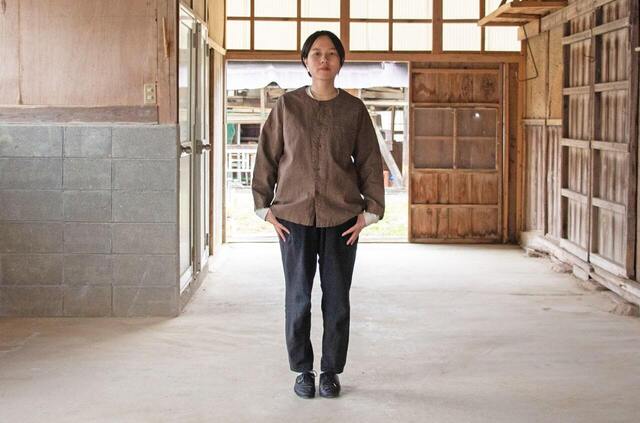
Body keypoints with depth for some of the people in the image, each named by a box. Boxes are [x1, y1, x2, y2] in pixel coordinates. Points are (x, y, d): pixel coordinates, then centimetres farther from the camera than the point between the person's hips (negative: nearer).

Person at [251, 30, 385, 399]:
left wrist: (370, 212, 0)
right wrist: (265, 207, 1)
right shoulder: (287, 106, 2)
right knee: (298, 298, 4)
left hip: (341, 218, 0)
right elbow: (267, 157, 5)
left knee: (337, 298, 5)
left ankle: (331, 371, 19)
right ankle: (303, 370, 18)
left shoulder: (354, 109, 3)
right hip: (294, 216, 0)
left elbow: (370, 162, 5)